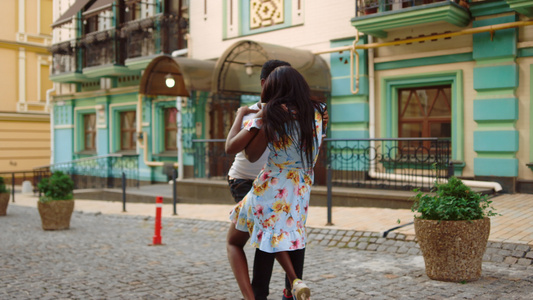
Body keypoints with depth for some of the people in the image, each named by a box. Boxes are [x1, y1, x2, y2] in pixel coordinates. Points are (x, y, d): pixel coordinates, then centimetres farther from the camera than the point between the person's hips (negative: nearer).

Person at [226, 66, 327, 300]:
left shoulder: (271, 114, -12)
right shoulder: (316, 113, 1)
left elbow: (233, 144, -10)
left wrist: (240, 114, 6)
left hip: (270, 190, -5)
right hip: (300, 193, 5)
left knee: (234, 243, 19)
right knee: (273, 237, 32)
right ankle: (295, 280, 6)